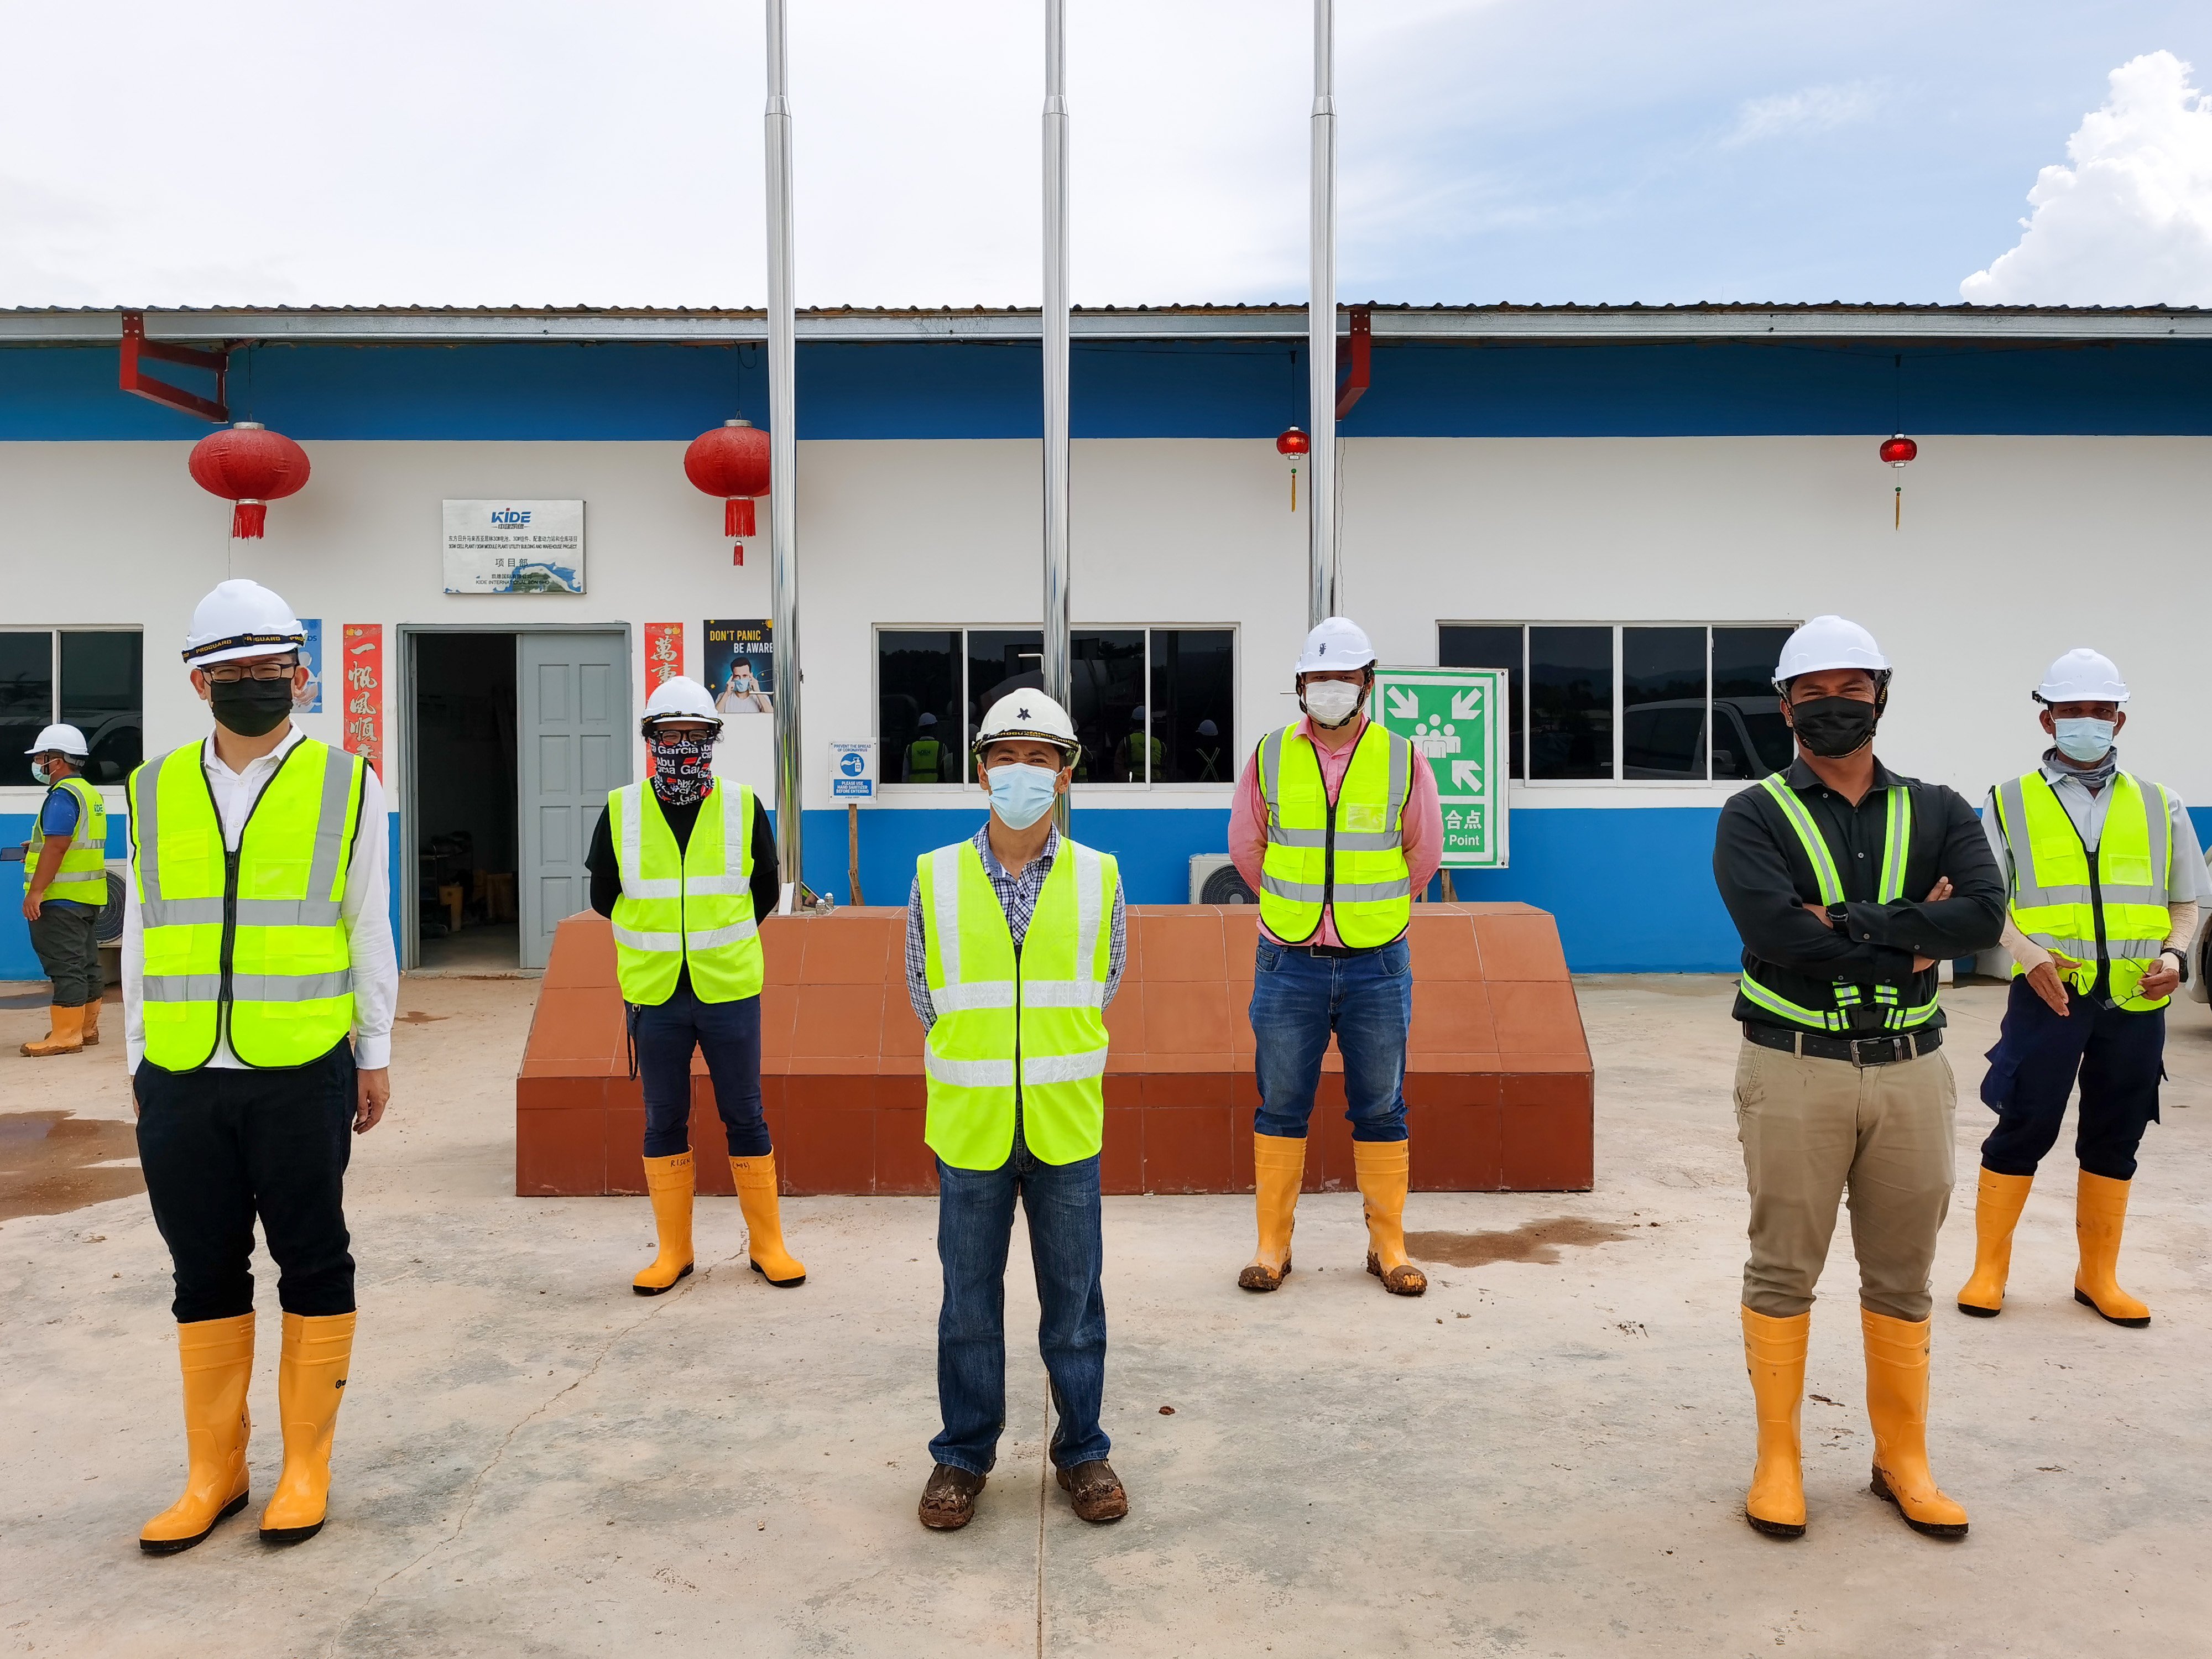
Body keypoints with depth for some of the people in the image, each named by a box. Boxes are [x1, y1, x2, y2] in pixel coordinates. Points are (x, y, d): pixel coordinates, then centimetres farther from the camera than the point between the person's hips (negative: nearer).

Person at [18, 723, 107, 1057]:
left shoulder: (63, 795, -15)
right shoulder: (90, 793, 17)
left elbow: (57, 846, -22)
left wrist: (35, 892, -22)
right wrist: (36, 849, 23)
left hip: (61, 897, -10)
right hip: (89, 897, 10)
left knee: (64, 966, -8)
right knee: (86, 963, 13)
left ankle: (66, 1035, -7)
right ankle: (87, 1028, 19)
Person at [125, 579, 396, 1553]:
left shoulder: (344, 785, 2)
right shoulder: (155, 791, 8)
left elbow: (368, 927, 4)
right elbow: (140, 936, 12)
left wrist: (375, 1053, 4)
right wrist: (139, 1059, 10)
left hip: (302, 1074, -2)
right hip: (181, 1080, 3)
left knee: (312, 1266, 7)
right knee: (205, 1275, 12)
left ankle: (305, 1466, 21)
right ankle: (215, 1471, 26)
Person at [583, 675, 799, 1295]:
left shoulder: (743, 809, -1)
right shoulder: (621, 813, -1)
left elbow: (765, 893, 11)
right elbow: (604, 896, 12)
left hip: (730, 993, -1)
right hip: (654, 996, 1)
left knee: (746, 1118, 7)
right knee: (663, 1124, 10)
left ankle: (767, 1244, 19)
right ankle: (674, 1250, 23)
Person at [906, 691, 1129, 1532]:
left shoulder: (1099, 878, -1)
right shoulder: (935, 878, -2)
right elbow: (925, 995, 9)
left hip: (1065, 1127, 0)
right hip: (969, 1127, 0)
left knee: (1074, 1299, 10)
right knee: (969, 1302, 11)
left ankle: (1083, 1450, 28)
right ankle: (962, 1454, 28)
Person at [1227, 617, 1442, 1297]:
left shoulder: (1402, 760, -1)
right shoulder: (1270, 757, 0)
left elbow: (1423, 853, 11)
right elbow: (1246, 846, 12)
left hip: (1376, 965, 0)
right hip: (1289, 964, 0)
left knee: (1381, 1110, 8)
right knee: (1280, 1108, 7)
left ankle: (1388, 1246, 21)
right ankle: (1273, 1245, 19)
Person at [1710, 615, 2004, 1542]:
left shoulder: (1936, 813, 8)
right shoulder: (1755, 818, -2)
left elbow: (1985, 913, -11)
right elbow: (1776, 931, -19)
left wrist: (1847, 922, -19)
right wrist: (1913, 942, -13)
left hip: (1911, 1070, 3)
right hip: (1795, 1071, -3)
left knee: (1902, 1276, 13)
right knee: (1783, 1270, 5)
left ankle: (1902, 1458, 28)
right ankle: (1778, 1459, 19)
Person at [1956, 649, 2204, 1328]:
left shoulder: (2159, 805, 11)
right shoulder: (2011, 803, 4)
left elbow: (2185, 900, 15)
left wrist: (2175, 952, -5)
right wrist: (2029, 953, -15)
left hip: (2137, 1002, 3)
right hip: (2049, 996, -3)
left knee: (2115, 1140, 11)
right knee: (2021, 1132, 0)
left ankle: (2099, 1276, 25)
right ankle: (1989, 1269, 13)